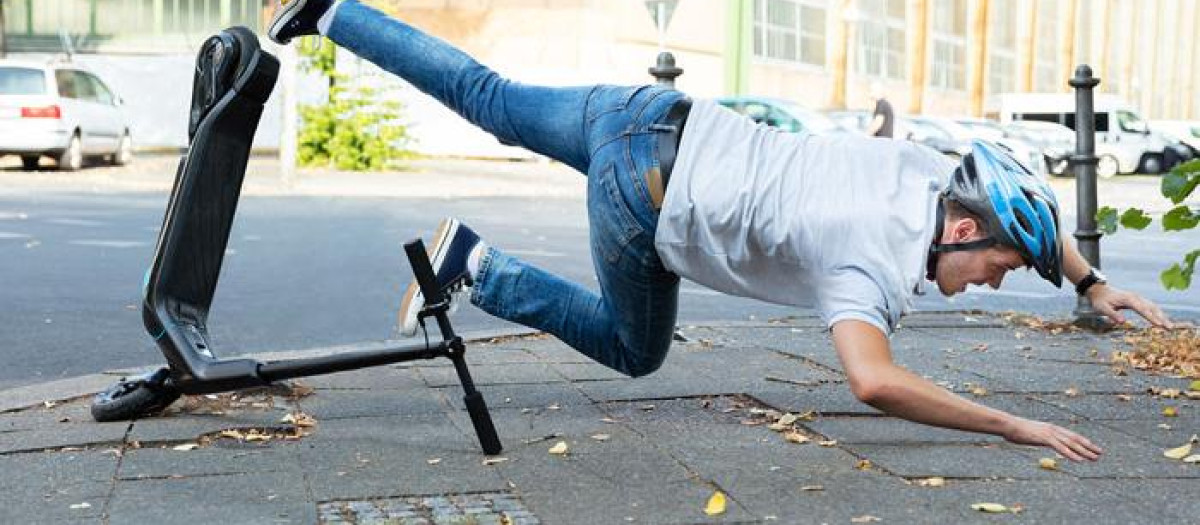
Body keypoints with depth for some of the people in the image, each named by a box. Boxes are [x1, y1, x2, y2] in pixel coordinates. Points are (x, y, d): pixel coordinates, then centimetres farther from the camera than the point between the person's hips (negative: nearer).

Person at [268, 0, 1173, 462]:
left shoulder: (935, 174, 1)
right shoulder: (875, 262, -22)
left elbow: (1024, 202, 24)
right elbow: (874, 382, -38)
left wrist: (1090, 280, 23)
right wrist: (1015, 426, -29)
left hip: (660, 120, 8)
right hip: (645, 184, -7)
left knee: (487, 97, 22)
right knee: (633, 350, 14)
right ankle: (474, 267, 8)